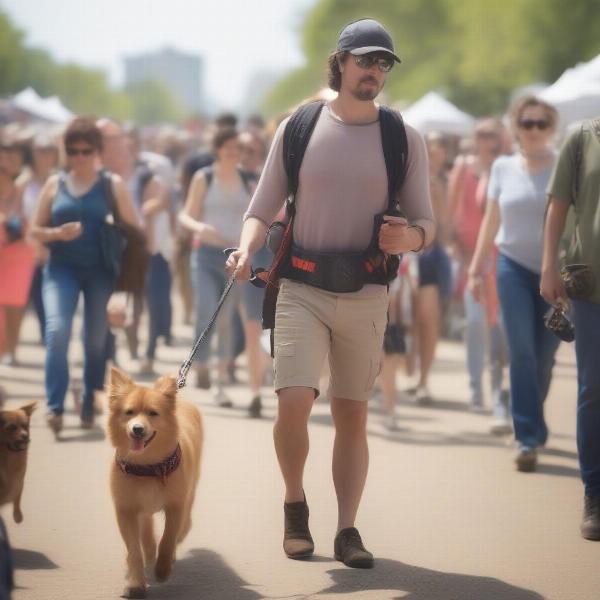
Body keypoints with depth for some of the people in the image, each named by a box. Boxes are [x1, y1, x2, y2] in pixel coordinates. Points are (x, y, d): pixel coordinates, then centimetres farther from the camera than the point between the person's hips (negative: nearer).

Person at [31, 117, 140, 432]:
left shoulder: (113, 185, 3)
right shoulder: (55, 184, 7)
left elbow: (133, 229, 3)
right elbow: (36, 230, 9)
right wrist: (58, 233, -12)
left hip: (101, 271, 0)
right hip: (61, 268, 0)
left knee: (96, 339, 6)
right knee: (57, 330, -19)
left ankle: (89, 405, 21)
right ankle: (54, 406, -20)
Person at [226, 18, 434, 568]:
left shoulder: (405, 139, 4)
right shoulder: (297, 128, 2)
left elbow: (426, 223, 6)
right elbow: (263, 209, 6)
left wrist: (410, 237, -17)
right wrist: (246, 251, -14)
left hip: (366, 296, 1)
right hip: (302, 290, -1)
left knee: (353, 417, 5)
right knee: (293, 404, -15)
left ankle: (348, 529, 14)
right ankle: (295, 504, 9)